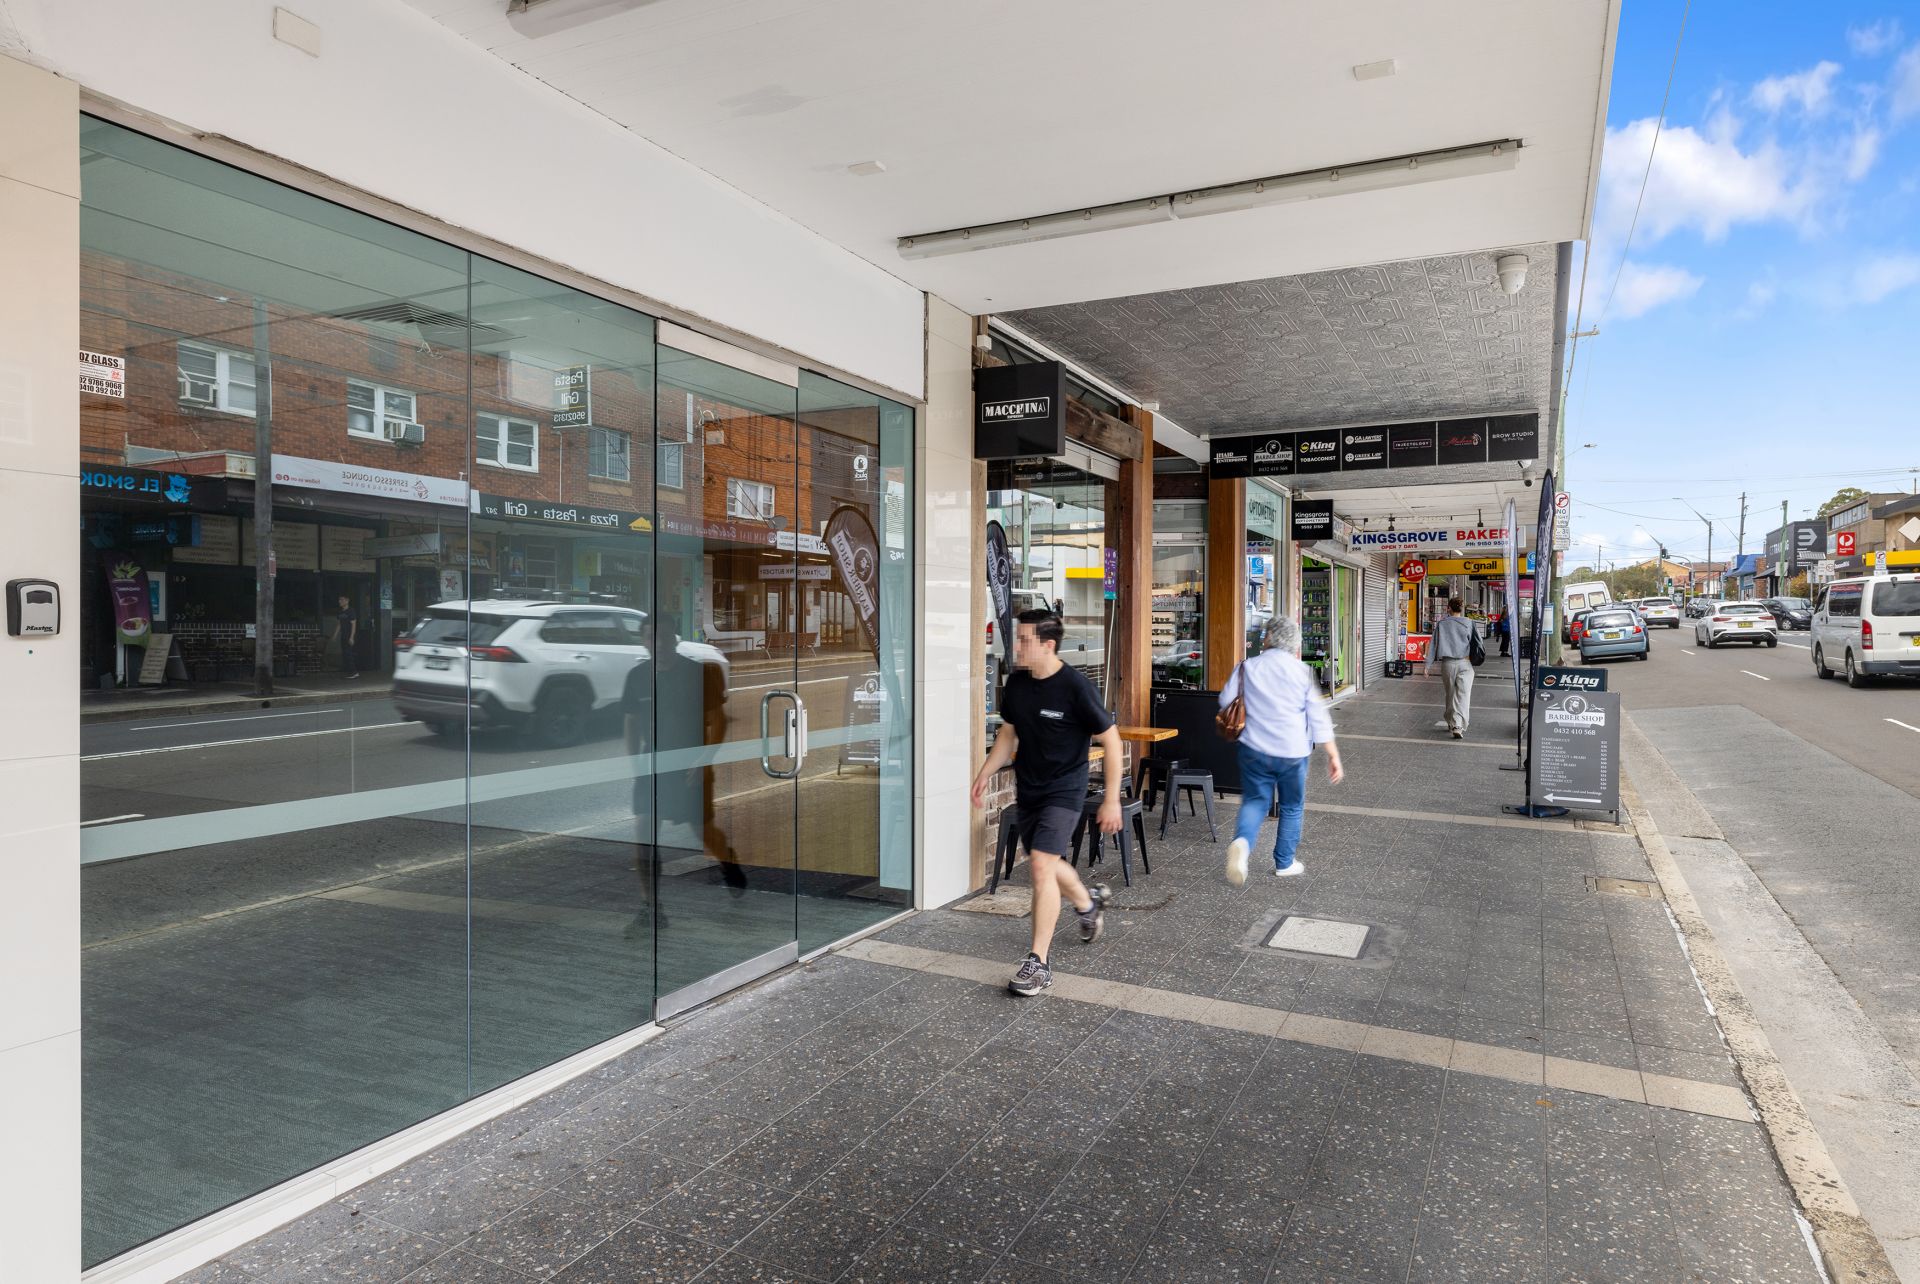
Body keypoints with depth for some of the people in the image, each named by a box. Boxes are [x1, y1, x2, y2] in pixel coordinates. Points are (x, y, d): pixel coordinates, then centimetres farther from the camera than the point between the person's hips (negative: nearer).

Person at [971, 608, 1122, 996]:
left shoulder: (1075, 686, -20)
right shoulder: (1017, 683, -1)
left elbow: (1110, 740, -13)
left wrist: (1112, 799, -13)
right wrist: (985, 773, 5)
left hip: (1064, 791, -7)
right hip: (1027, 789, 7)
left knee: (1041, 865, -18)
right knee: (1047, 864, 19)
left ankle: (1038, 963, -7)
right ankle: (1089, 901, 50)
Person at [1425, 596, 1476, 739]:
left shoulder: (1441, 623, 2)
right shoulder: (1469, 623, 0)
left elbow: (1433, 644, 1)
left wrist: (1428, 665, 2)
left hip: (1447, 663, 1)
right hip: (1465, 663, -1)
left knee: (1450, 694, 16)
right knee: (1463, 695, -5)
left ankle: (1451, 723, 27)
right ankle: (1458, 726, -18)